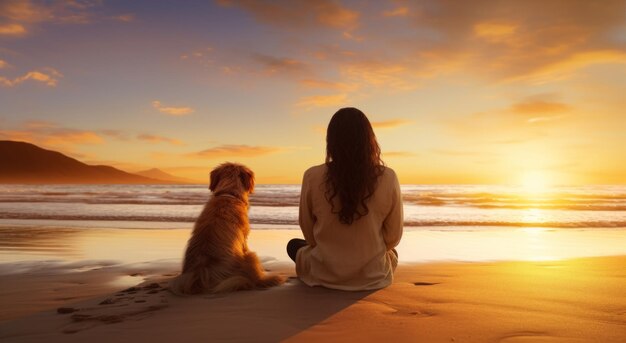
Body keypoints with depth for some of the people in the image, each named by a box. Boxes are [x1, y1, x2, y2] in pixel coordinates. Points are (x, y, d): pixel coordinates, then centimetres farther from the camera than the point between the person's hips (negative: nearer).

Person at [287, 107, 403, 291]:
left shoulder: (312, 177, -18)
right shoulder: (388, 179, -17)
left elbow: (308, 234, -4)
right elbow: (393, 237, -6)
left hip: (324, 275, -2)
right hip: (373, 276, 3)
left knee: (294, 245, 29)